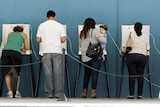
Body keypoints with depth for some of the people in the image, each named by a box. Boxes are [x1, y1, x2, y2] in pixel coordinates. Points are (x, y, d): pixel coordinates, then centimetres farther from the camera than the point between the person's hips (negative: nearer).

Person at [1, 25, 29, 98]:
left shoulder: (10, 34, 34)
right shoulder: (23, 34, 27)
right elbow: (26, 48, 26)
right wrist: (22, 49, 48)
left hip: (5, 51, 2)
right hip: (16, 52, -2)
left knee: (7, 73, 8)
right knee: (17, 73, 13)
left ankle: (10, 92, -1)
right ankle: (17, 92, 8)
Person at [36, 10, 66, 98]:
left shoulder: (42, 25, 6)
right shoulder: (59, 25, 4)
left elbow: (38, 39, 4)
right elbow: (63, 39, -2)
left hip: (46, 52, 1)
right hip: (57, 51, -1)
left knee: (48, 73, 2)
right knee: (58, 72, 1)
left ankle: (49, 93, 2)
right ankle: (58, 93, -1)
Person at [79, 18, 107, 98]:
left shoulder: (82, 33, 8)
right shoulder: (95, 31, -6)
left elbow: (80, 45, 14)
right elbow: (104, 41, -13)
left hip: (85, 57, 4)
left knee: (87, 74, 13)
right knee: (94, 73, -3)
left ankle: (84, 92, 13)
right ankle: (93, 92, -8)